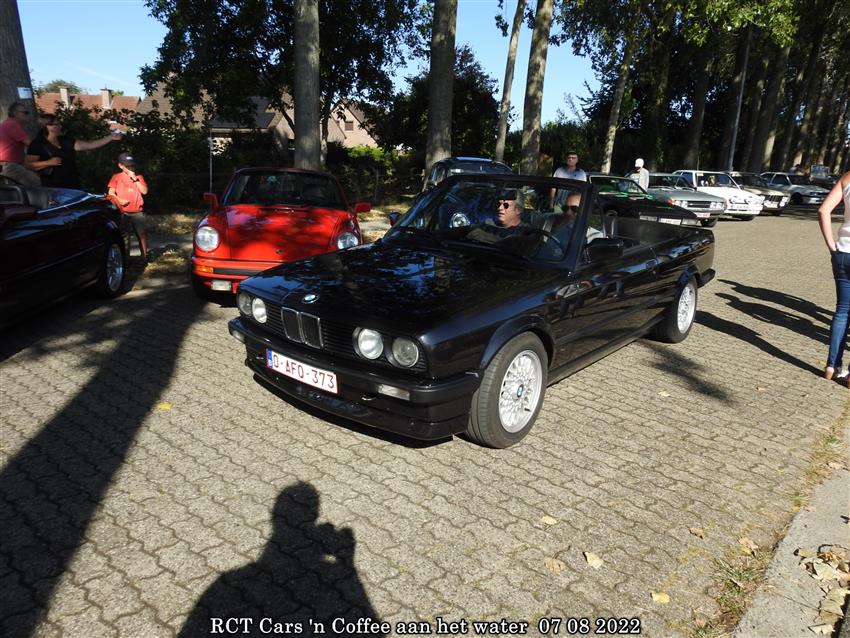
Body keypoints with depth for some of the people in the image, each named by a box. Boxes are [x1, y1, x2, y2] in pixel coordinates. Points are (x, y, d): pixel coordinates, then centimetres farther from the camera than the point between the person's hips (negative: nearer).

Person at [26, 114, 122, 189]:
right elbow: (29, 165, -9)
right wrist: (48, 163, -20)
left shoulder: (65, 141, 10)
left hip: (72, 186, 6)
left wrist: (110, 138, 1)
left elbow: (89, 145, 7)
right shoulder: (37, 145, -5)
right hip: (53, 188, -6)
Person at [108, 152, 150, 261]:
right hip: (121, 212, -1)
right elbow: (111, 193, 2)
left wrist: (135, 178, -7)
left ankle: (144, 255, 0)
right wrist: (119, 200, -17)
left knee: (141, 233, -5)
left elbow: (145, 191, -1)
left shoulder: (139, 177, 12)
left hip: (137, 212, 1)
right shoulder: (116, 177, 7)